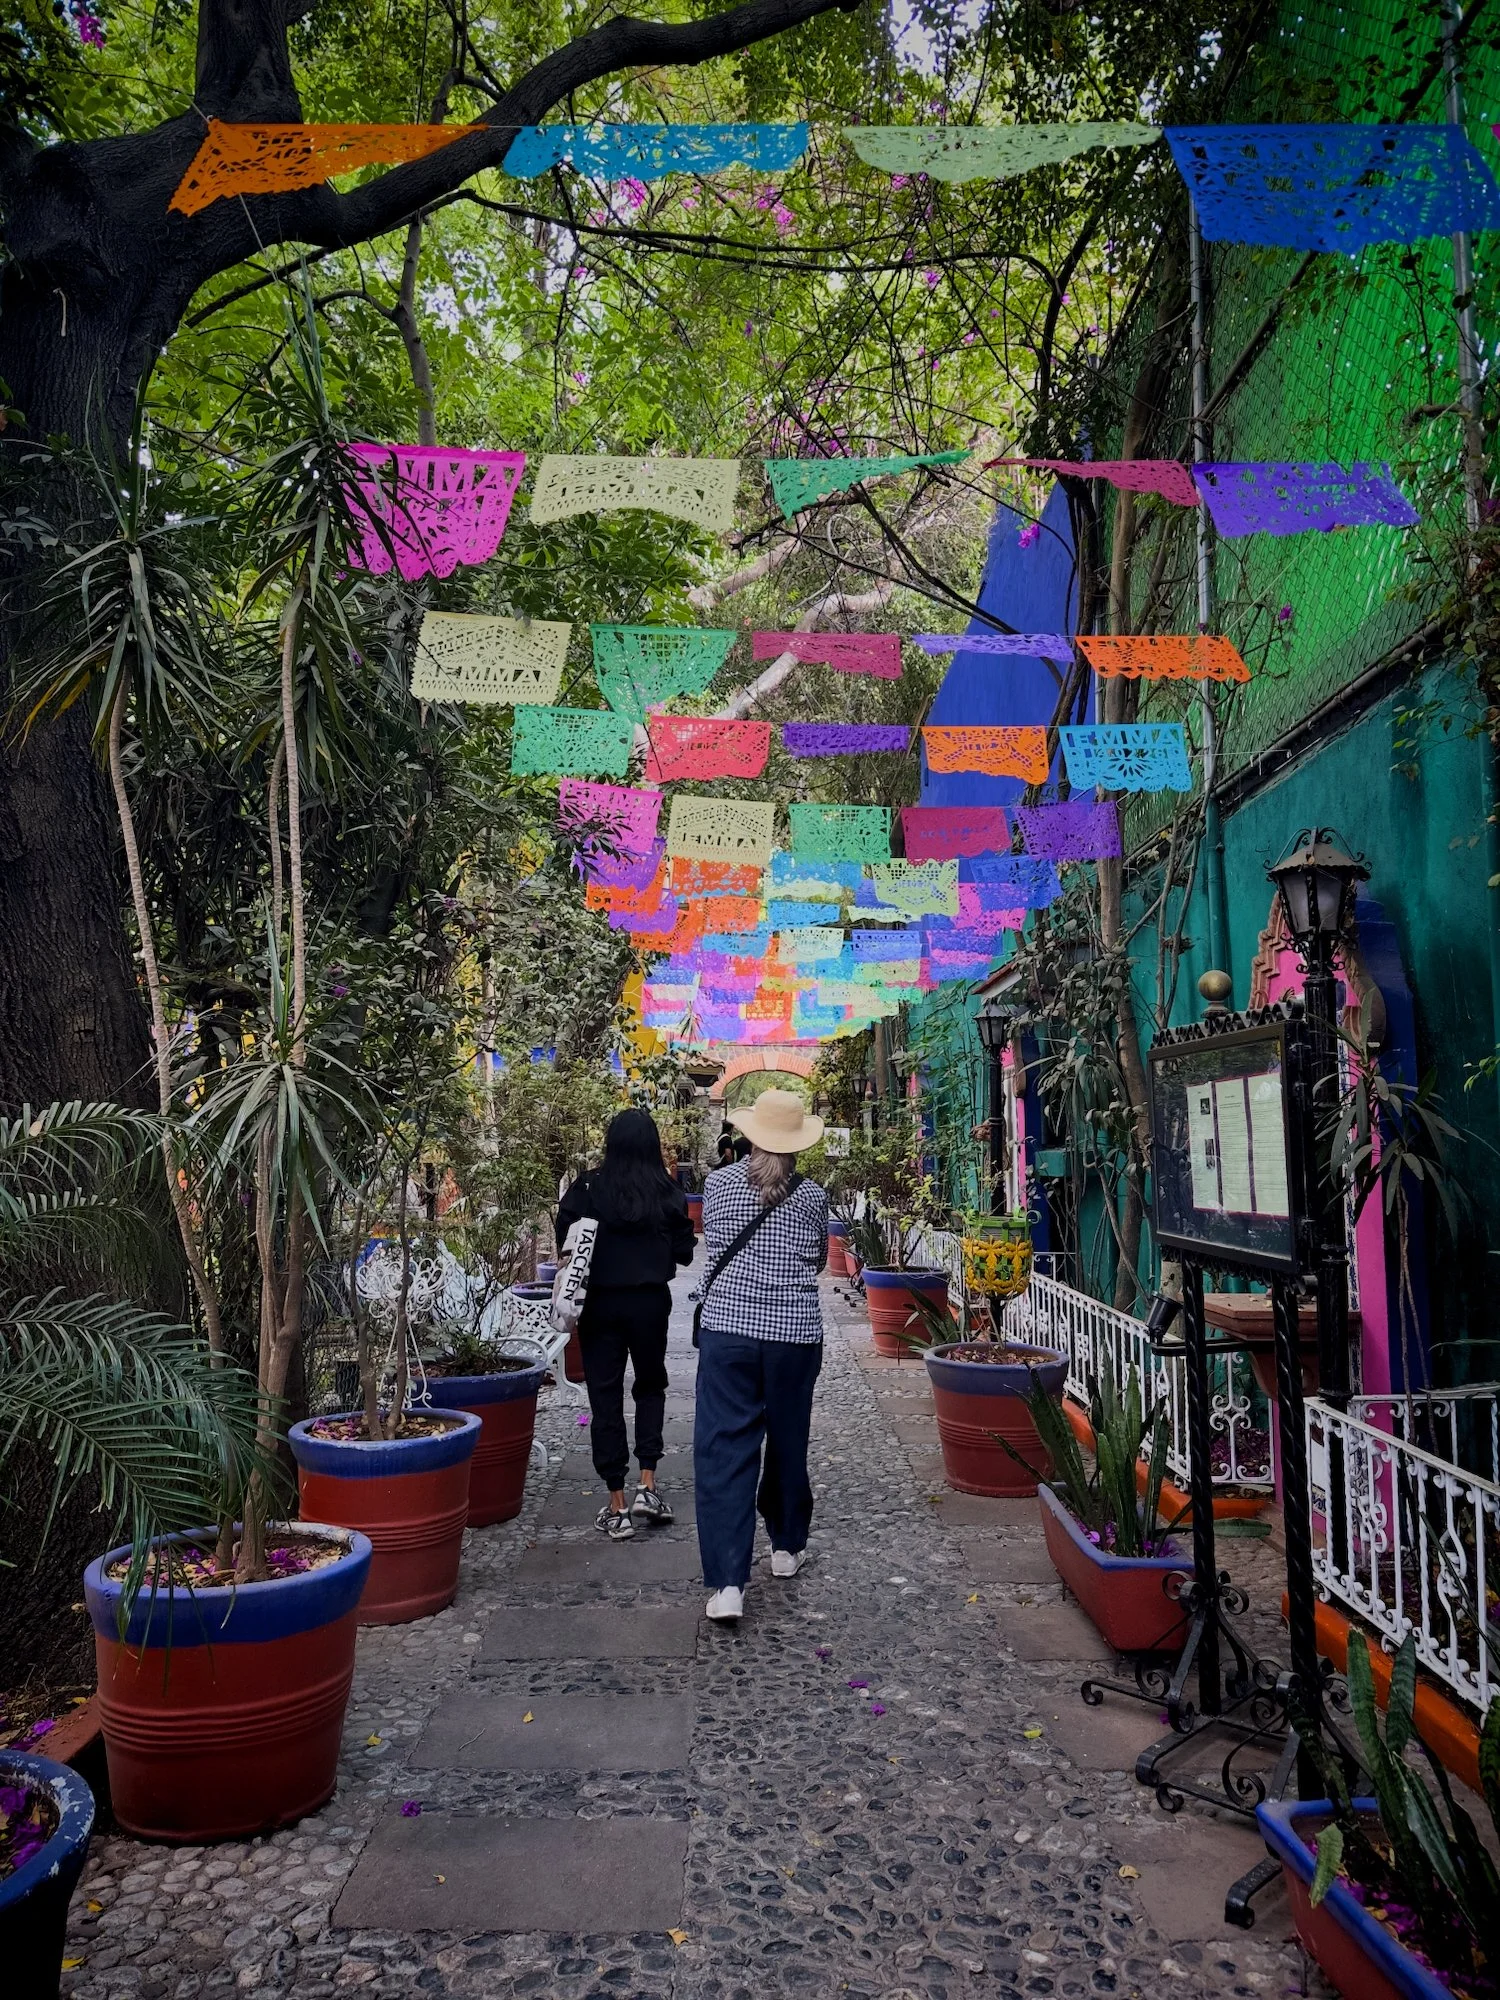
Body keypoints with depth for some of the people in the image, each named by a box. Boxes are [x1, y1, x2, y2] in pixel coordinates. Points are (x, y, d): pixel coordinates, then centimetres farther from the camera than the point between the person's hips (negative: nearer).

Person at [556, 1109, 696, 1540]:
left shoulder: (588, 1188, -7)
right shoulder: (668, 1191, -5)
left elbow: (564, 1242, -3)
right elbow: (684, 1252, -1)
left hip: (599, 1302, -1)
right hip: (650, 1301, 1)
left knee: (605, 1396, 8)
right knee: (650, 1387, 21)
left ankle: (616, 1508, 11)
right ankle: (647, 1486, 11)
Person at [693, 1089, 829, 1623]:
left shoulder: (718, 1183, -1)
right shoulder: (811, 1195, -1)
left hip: (727, 1330, -1)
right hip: (794, 1335, 1)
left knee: (723, 1449, 1)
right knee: (788, 1442, 19)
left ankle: (727, 1582, -6)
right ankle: (786, 1547, 36)